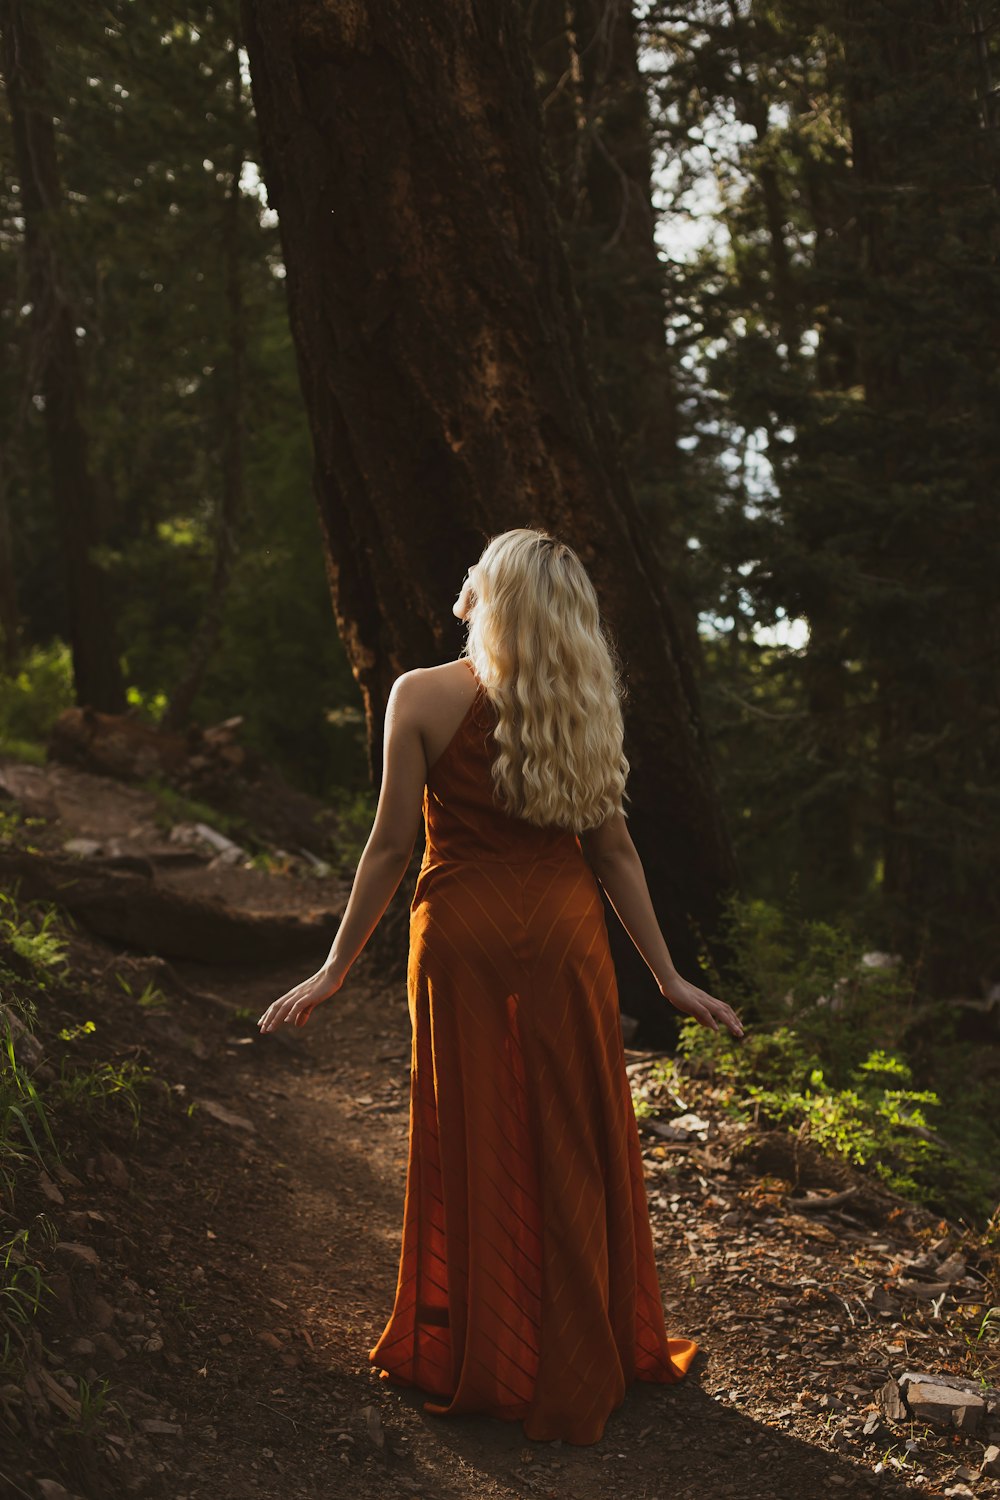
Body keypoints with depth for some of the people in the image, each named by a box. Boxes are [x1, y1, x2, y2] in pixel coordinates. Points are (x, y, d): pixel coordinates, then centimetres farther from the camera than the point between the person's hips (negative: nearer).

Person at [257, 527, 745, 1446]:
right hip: (564, 935, 2)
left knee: (473, 1150, 10)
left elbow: (391, 847, -10)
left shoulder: (422, 698, -10)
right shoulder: (584, 704, -3)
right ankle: (587, 1364, 24)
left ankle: (475, 1367, 23)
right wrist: (669, 977, 5)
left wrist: (335, 970, -1)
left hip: (462, 936, -2)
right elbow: (615, 850, -2)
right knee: (575, 1146, 12)